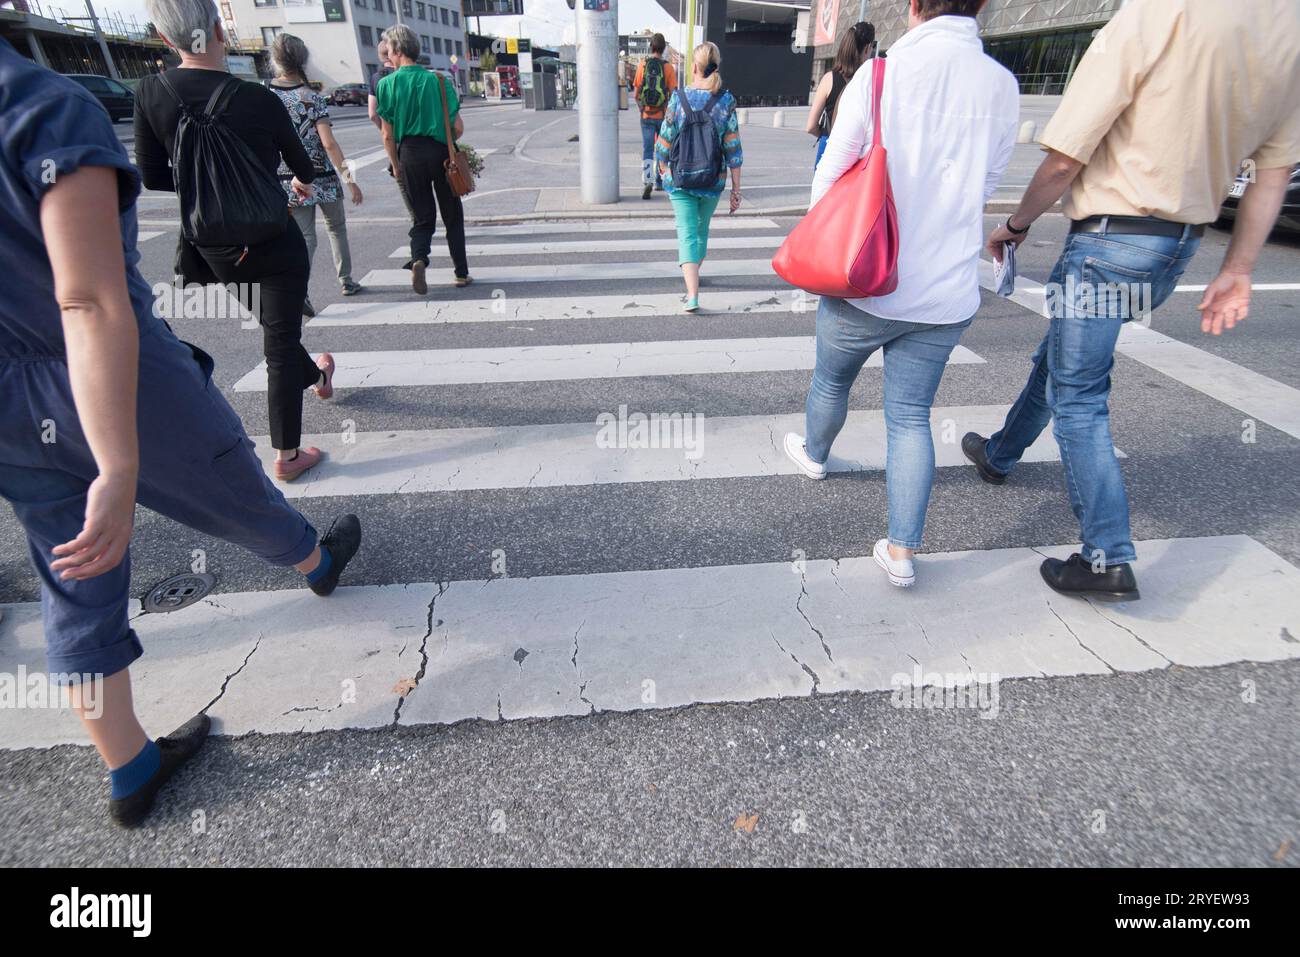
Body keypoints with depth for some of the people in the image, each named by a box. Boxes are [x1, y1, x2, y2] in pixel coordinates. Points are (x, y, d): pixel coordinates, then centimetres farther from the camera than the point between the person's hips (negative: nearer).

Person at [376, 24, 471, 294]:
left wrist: (396, 165, 10)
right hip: (440, 153, 0)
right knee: (453, 216, 12)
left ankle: (418, 258, -15)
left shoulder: (386, 84, -3)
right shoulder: (438, 80, -3)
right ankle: (461, 272, 14)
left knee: (422, 216, 12)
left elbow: (388, 135, -3)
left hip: (410, 153, 0)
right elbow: (458, 128, -5)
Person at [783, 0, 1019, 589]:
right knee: (911, 417, 9)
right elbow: (983, 188, 10)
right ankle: (902, 551, 7)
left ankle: (813, 454, 50)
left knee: (831, 382, 23)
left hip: (865, 288, -2)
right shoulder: (1002, 86, 2)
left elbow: (828, 181, -4)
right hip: (947, 294, 3)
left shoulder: (878, 75, -9)